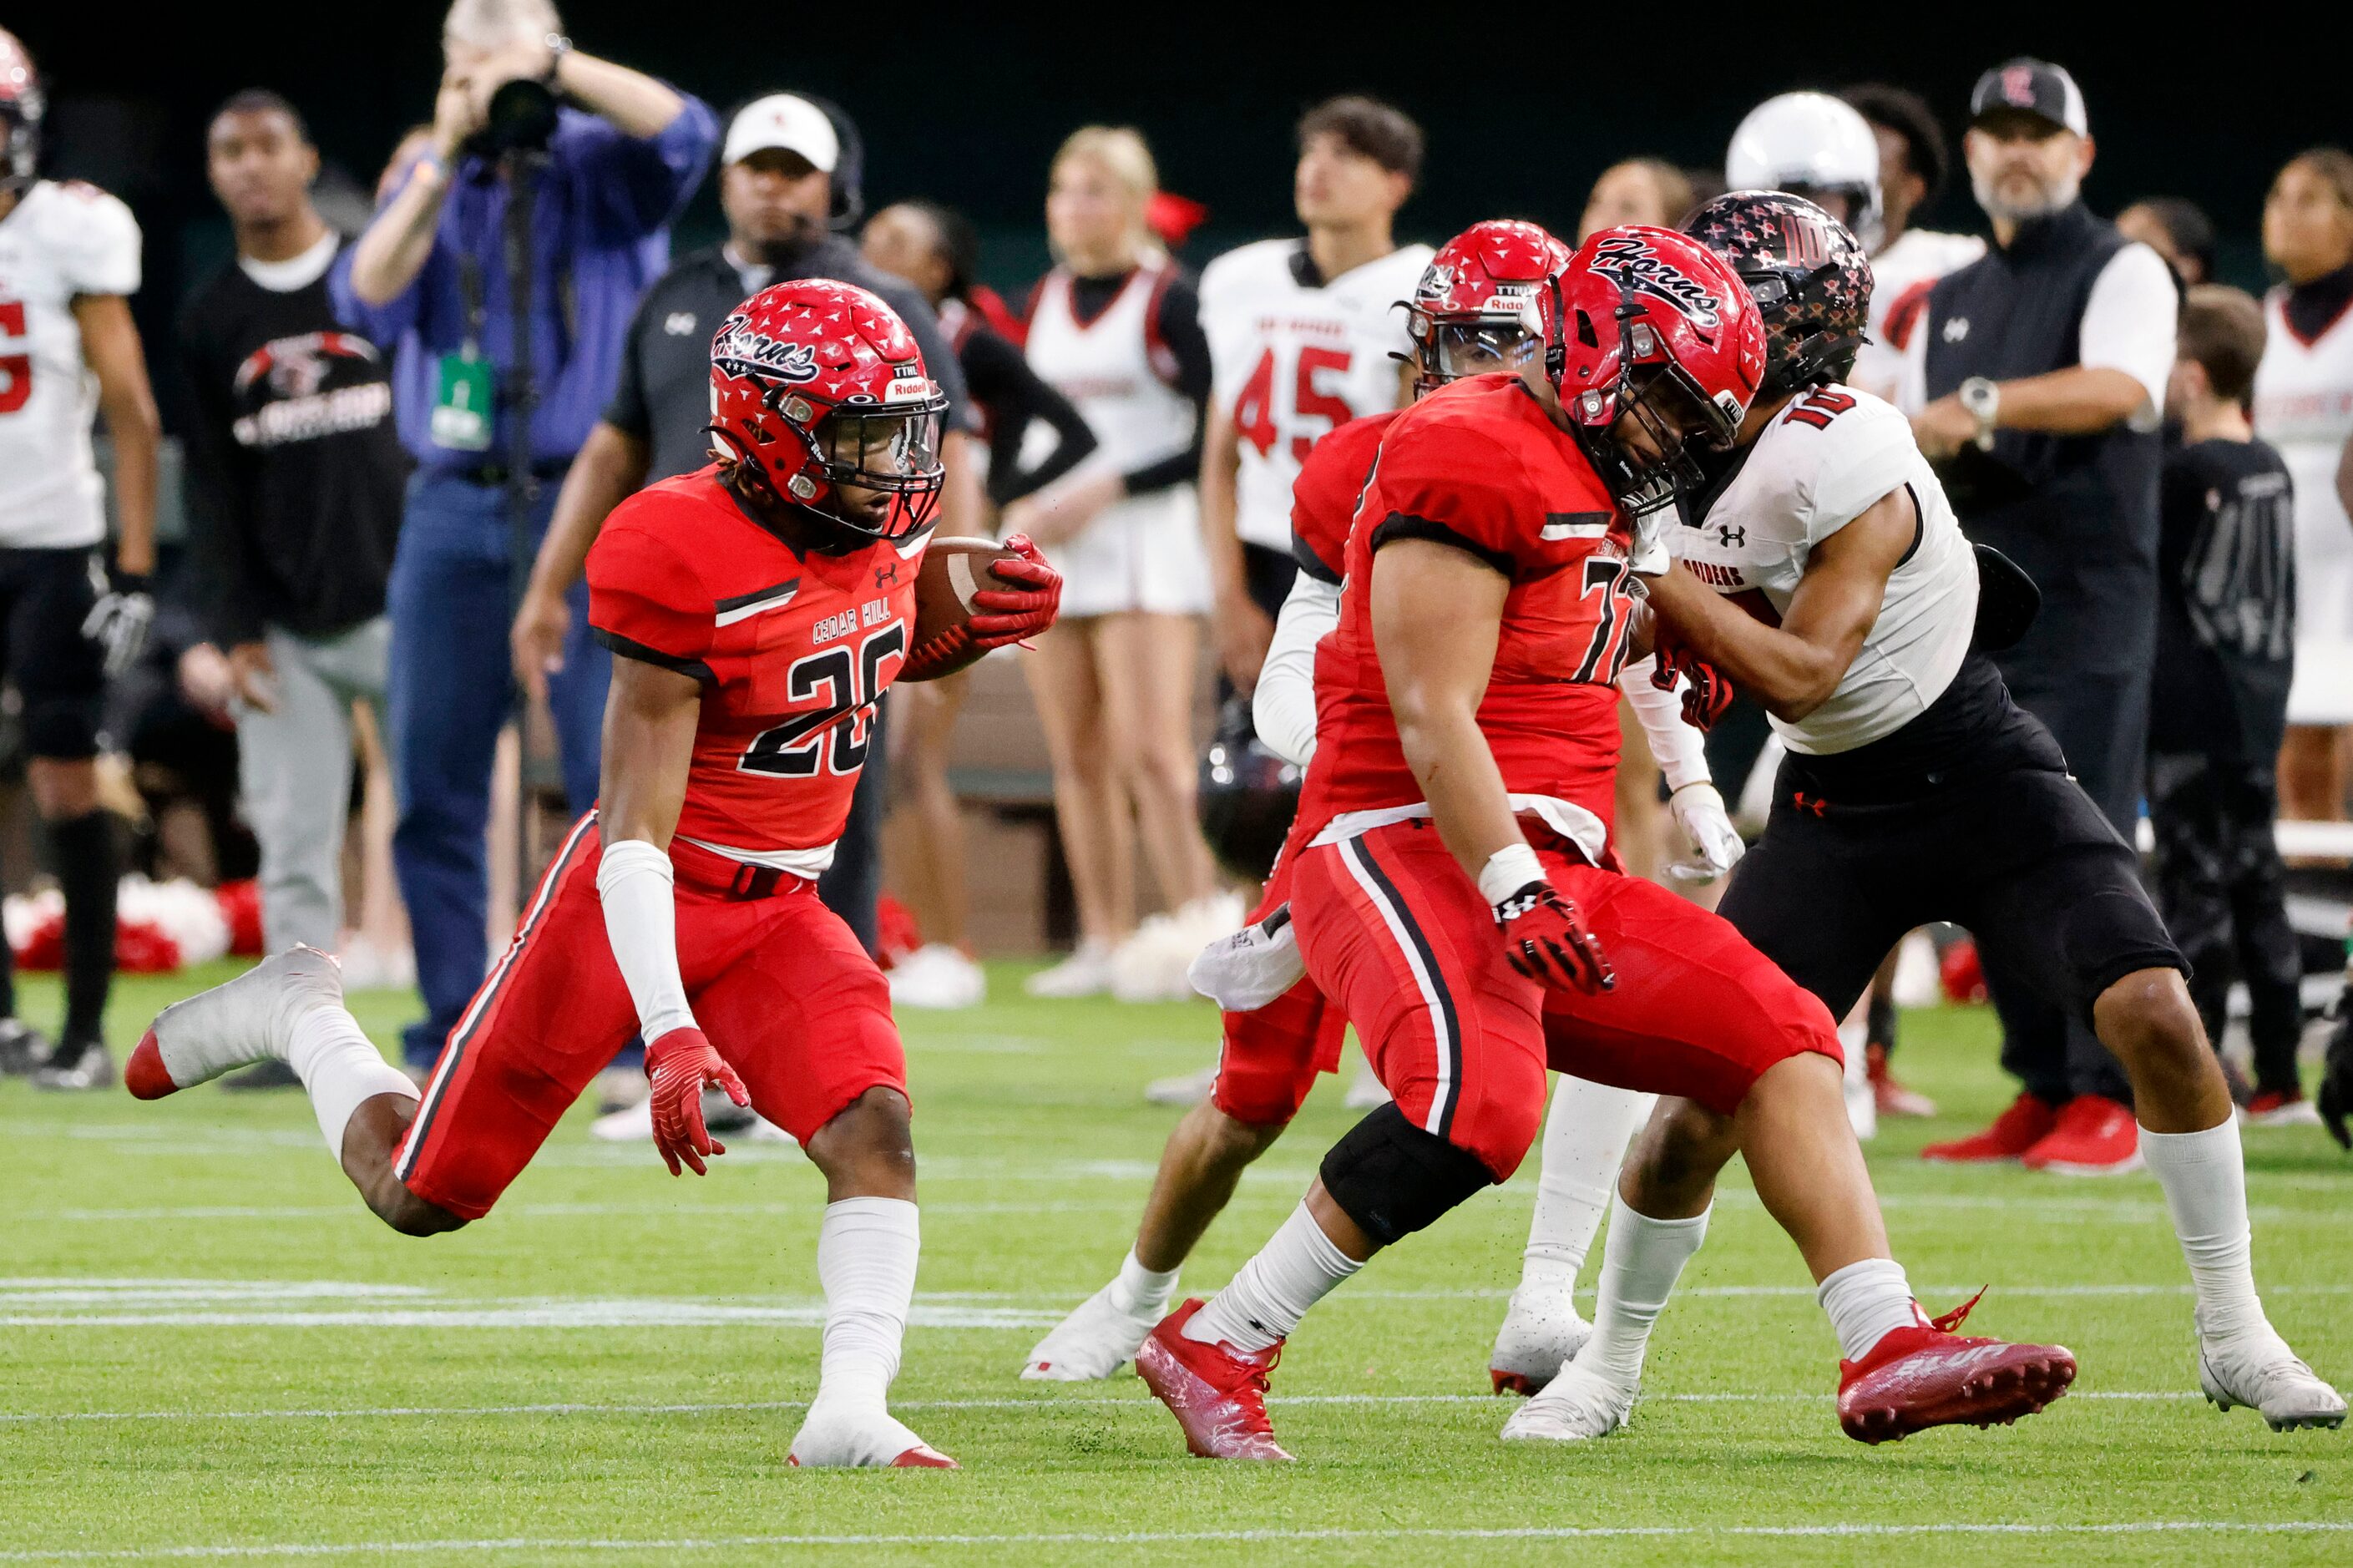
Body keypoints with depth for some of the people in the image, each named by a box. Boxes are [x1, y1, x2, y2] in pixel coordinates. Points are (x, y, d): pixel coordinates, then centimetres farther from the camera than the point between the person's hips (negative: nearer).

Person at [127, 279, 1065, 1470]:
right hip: (638, 900, -6)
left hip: (776, 911, 6)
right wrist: (668, 1031, -34)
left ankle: (848, 1414, -22)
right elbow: (635, 826, -27)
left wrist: (981, 625, -1)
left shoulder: (889, 530, -3)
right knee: (420, 1195, 6)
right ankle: (297, 1017, 33)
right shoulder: (688, 561, -26)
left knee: (873, 1129, -21)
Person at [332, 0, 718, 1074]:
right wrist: (445, 163, -7)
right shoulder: (429, 184, 14)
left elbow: (684, 131, -19)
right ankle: (447, 1050, 11)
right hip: (453, 510, 4)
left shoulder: (602, 167, 2)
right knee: (435, 790, 4)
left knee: (615, 780, -7)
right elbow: (367, 302, 0)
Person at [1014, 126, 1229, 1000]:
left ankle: (1199, 923, -14)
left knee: (1151, 751, -14)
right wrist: (1020, 506, 1)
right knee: (1078, 758, 6)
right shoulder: (1044, 303, 13)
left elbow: (1213, 442, -10)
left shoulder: (1168, 301, -6)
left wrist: (1107, 490, -16)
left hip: (1143, 539, -6)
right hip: (1052, 541, 6)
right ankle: (1105, 942, 9)